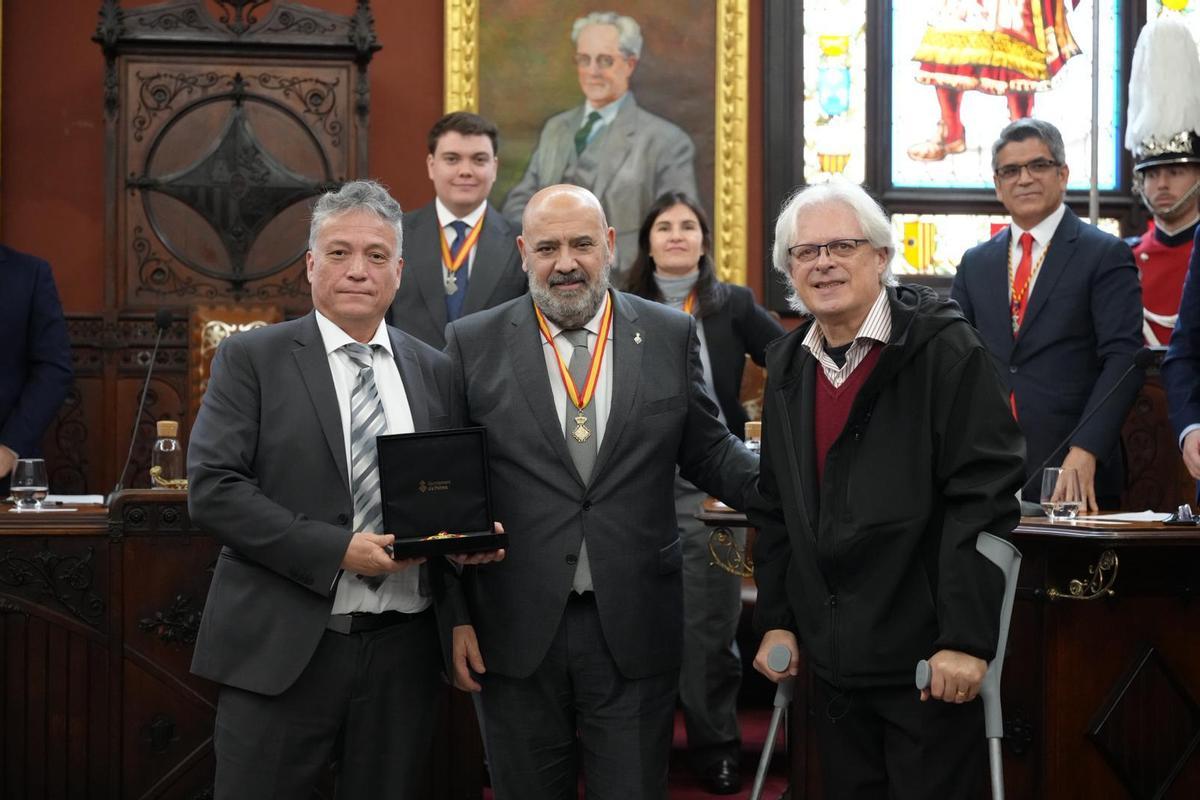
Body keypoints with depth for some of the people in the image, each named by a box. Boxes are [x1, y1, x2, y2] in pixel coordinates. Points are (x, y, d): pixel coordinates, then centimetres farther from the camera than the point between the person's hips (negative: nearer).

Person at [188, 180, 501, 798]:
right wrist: (335, 550, -17)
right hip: (284, 649, -3)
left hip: (403, 652, 4)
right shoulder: (250, 359, 0)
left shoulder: (434, 371, 11)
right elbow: (211, 490, -9)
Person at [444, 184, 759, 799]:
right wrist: (456, 616, 0)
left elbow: (707, 451, 8)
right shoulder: (473, 345, 1)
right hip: (516, 632, 0)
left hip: (634, 631, 0)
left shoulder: (671, 336, 4)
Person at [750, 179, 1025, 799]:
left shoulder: (944, 349, -11)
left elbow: (984, 497, -17)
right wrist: (775, 621, 10)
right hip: (832, 659, 6)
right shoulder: (787, 366, 9)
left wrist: (966, 639, -20)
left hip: (931, 658, -6)